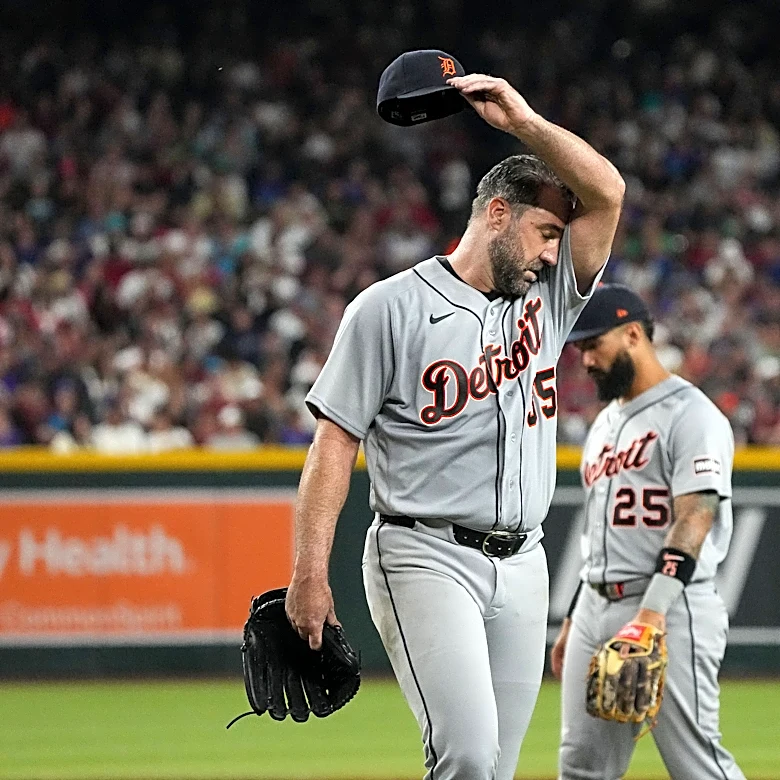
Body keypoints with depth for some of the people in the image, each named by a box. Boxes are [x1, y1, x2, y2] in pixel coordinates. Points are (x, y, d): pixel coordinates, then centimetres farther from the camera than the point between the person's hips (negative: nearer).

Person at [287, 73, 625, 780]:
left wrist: (522, 121, -4)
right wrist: (310, 575, -12)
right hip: (426, 557, -6)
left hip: (521, 564, 6)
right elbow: (335, 443, -5)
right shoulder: (393, 307, -3)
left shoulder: (547, 298, 14)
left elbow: (606, 194, 3)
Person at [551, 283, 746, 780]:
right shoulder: (605, 423, 20)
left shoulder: (690, 415, -8)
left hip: (671, 612, -9)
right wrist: (574, 622, 22)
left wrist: (652, 610, -29)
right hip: (598, 609, 9)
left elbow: (694, 519, -19)